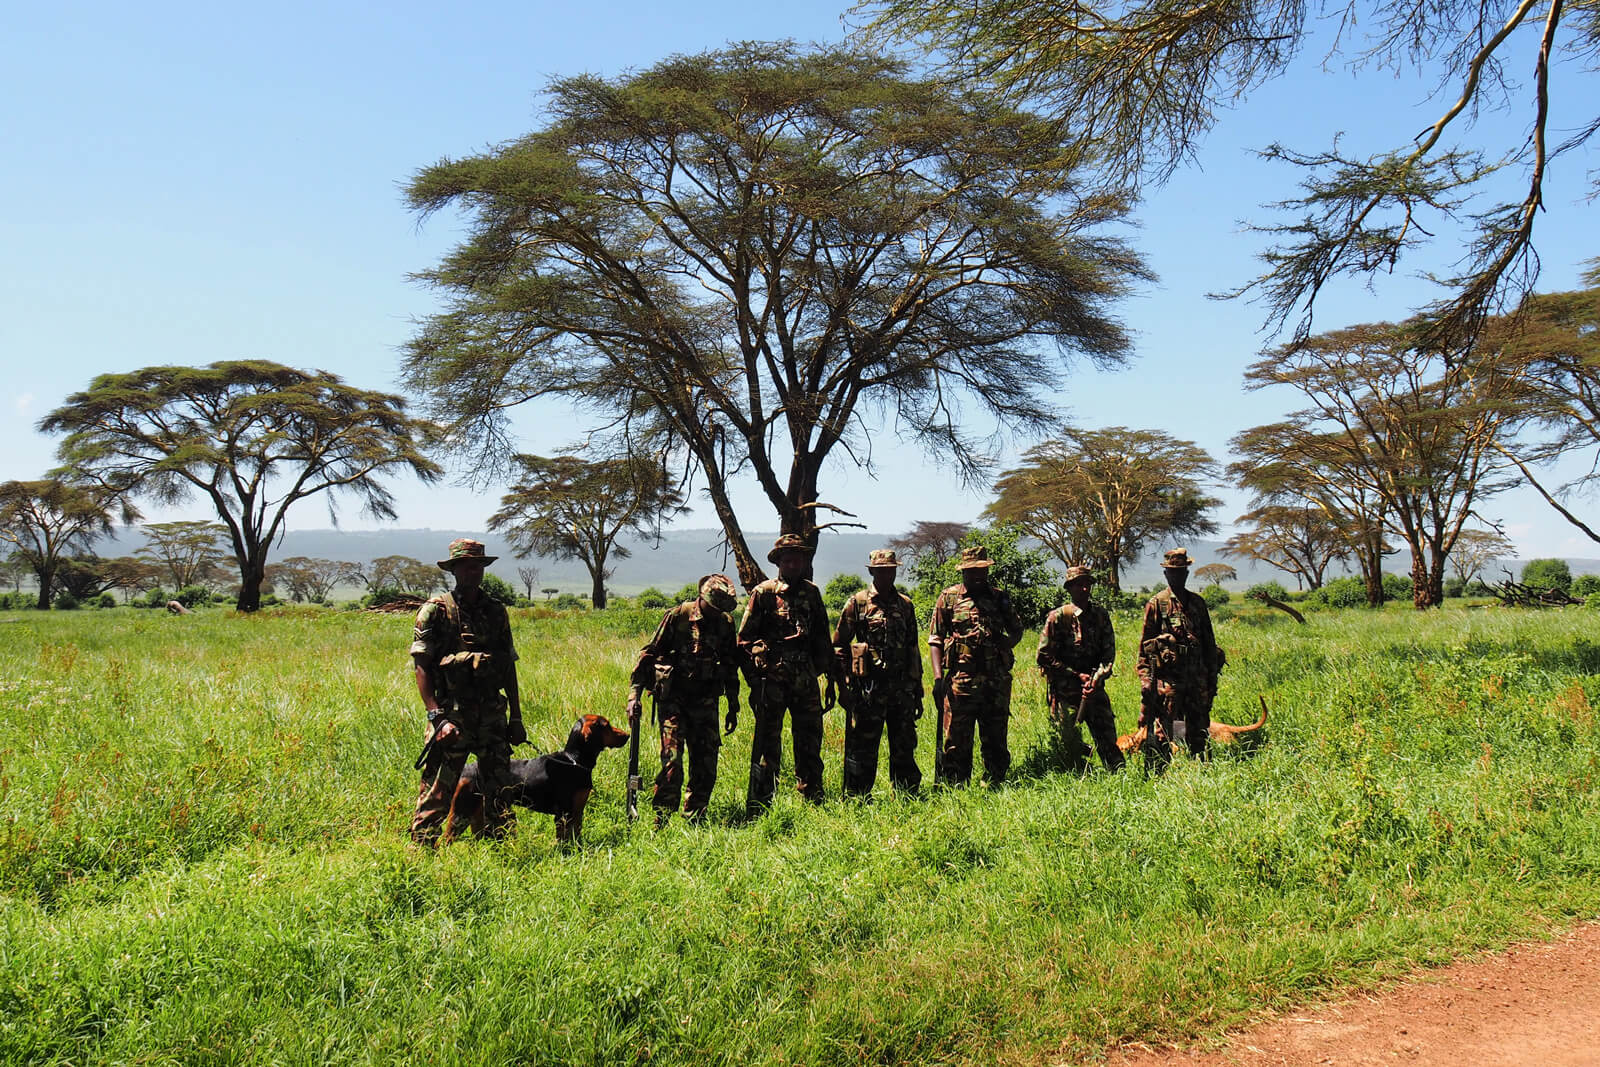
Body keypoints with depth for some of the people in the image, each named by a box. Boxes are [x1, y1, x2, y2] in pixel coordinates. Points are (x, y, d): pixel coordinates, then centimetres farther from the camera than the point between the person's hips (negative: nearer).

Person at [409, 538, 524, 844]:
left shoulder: (496, 611, 11)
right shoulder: (436, 610, -3)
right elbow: (422, 668, -8)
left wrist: (516, 717, 12)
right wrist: (438, 717, -16)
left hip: (493, 714, 5)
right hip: (452, 715, -5)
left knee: (500, 789, 10)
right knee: (436, 790, -5)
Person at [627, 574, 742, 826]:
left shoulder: (725, 622, 5)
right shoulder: (677, 616, -9)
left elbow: (730, 666, 16)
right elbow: (649, 653, -6)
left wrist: (733, 707, 17)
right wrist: (635, 694, -12)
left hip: (706, 701, 4)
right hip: (673, 698, -4)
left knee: (706, 761, 2)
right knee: (672, 759, -13)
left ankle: (695, 817, 15)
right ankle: (662, 818, -4)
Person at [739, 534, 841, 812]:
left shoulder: (812, 593, 13)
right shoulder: (763, 593, -1)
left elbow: (823, 639, 19)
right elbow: (744, 640, -2)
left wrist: (832, 679, 16)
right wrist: (756, 679, -8)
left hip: (806, 681, 5)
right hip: (772, 680, -4)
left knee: (810, 743, 9)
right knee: (767, 743, -1)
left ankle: (814, 804, 20)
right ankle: (758, 808, 5)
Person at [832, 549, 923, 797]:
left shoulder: (905, 604, 12)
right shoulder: (857, 603, -2)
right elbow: (839, 647, -2)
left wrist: (917, 690, 15)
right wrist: (844, 686, -7)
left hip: (902, 688, 4)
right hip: (868, 687, -4)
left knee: (905, 748, 10)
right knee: (862, 749, 1)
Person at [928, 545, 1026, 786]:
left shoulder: (1000, 597, 12)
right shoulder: (949, 597, 3)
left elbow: (1017, 630, 24)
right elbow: (935, 639, 1)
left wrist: (1006, 644, 2)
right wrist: (938, 677, -9)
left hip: (997, 681, 3)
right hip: (961, 680, -3)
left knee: (996, 740, 10)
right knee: (957, 742, -1)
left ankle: (996, 785, 21)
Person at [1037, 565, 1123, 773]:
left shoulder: (1101, 615, 6)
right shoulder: (1058, 617, -7)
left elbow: (1109, 651, 7)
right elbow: (1044, 657, -7)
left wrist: (1098, 676, -11)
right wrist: (1077, 676, -9)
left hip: (1094, 688, 3)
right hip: (1065, 691, -3)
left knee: (1108, 740, 1)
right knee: (1071, 744, 1)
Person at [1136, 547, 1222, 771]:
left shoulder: (1197, 602, 13)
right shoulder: (1156, 604, -1)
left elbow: (1209, 641, 17)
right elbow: (1144, 645, -3)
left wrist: (1212, 675, 12)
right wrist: (1146, 681, -10)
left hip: (1197, 677, 5)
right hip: (1167, 678, -5)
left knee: (1199, 731, 11)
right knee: (1161, 735, -4)